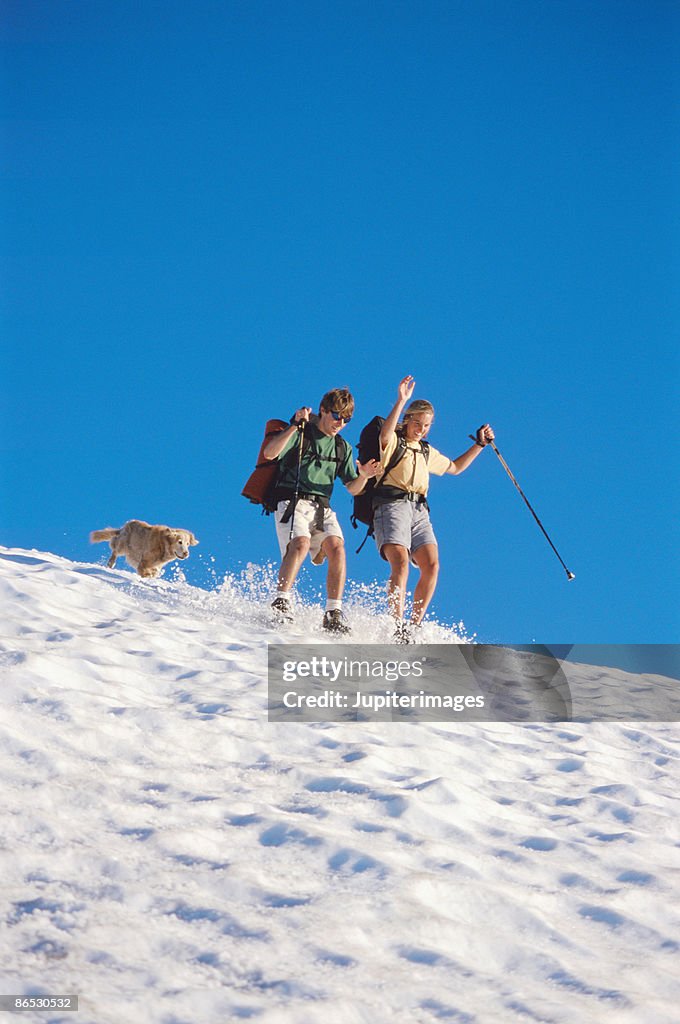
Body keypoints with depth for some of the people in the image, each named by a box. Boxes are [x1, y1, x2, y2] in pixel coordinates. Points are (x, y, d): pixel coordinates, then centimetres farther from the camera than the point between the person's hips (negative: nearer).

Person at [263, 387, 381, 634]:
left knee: (336, 547, -21)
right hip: (292, 500, -4)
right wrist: (295, 426, -22)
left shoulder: (343, 448, 19)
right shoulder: (300, 434, 3)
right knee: (301, 544, -31)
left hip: (322, 507, 4)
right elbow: (269, 453, -14)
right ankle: (281, 602, -29)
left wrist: (363, 476, -6)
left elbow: (353, 489, 16)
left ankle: (333, 613, -24)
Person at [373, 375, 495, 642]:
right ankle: (398, 629, -31)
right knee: (401, 564, -25)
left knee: (431, 565, -16)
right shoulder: (394, 442, 5)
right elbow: (385, 434, -20)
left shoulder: (426, 452, 26)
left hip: (418, 511, 6)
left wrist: (480, 444, 32)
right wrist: (401, 401, -29)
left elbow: (455, 467, 40)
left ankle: (414, 628, -12)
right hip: (392, 506, -6)